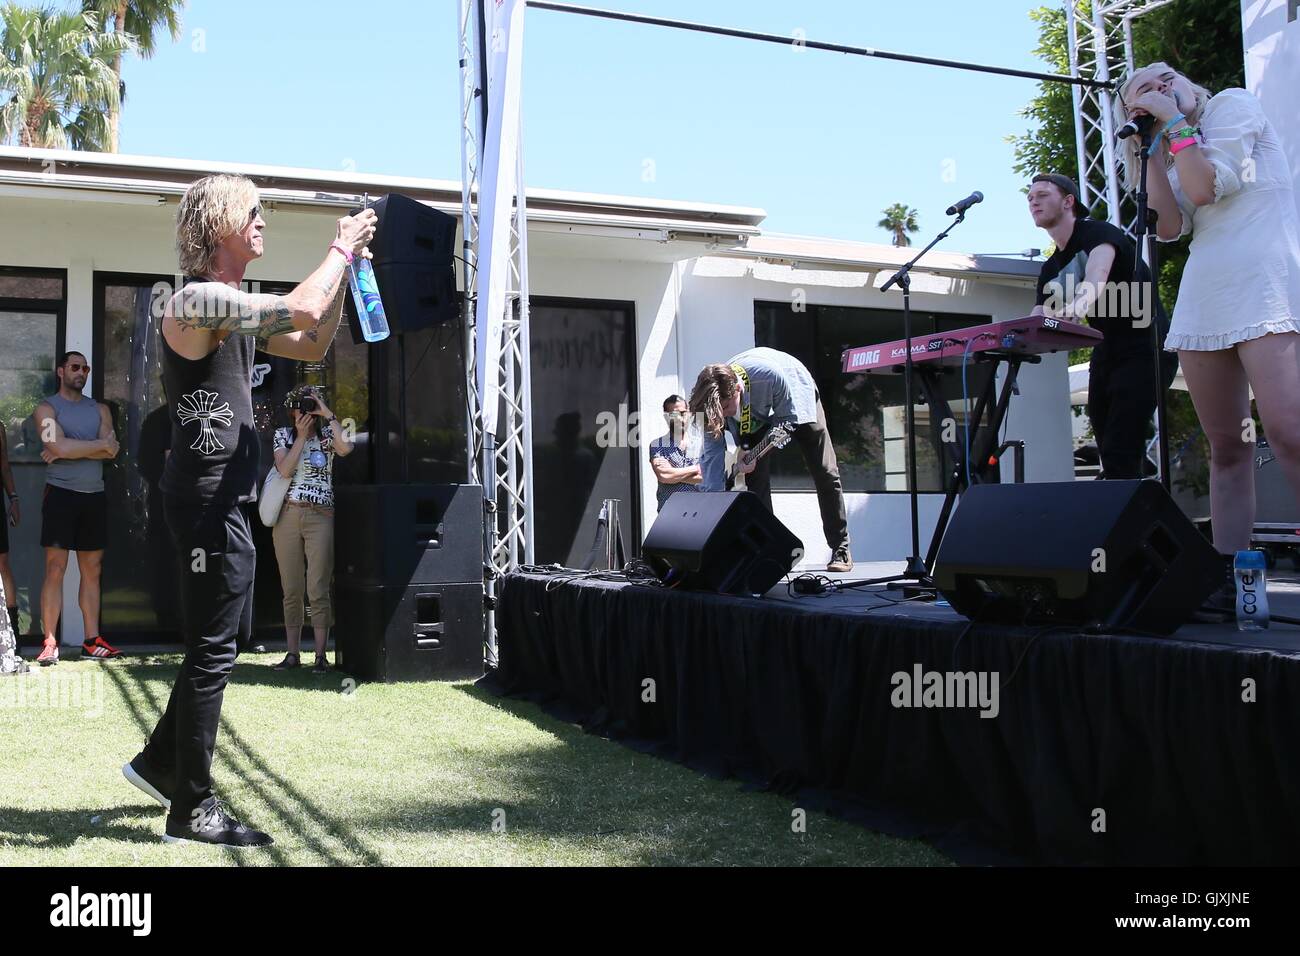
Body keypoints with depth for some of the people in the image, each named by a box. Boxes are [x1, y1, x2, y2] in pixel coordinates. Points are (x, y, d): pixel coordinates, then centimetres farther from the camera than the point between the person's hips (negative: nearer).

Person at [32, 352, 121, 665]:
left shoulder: (99, 409, 14)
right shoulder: (46, 408, 1)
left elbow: (112, 451, -1)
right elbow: (59, 447, -16)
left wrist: (71, 448, -11)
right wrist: (100, 444, -6)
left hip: (95, 495, 5)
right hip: (61, 493, -4)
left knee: (92, 570, 5)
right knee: (55, 568, -6)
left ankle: (92, 641, 8)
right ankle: (50, 644, -4)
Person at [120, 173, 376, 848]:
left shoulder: (232, 309, 17)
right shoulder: (198, 298, -14)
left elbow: (312, 345, 21)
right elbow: (304, 312, -27)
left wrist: (345, 270, 12)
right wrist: (340, 247, -11)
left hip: (220, 495, 10)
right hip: (206, 495, -10)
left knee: (223, 638, 19)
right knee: (213, 649, -4)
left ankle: (160, 761, 32)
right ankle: (192, 809, 6)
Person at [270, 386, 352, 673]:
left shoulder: (326, 434, 6)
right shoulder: (283, 435, 10)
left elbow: (346, 448, -18)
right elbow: (284, 470, -6)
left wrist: (328, 414, -12)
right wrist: (302, 435, -6)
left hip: (321, 517, -2)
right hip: (287, 516, 2)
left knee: (318, 590, -5)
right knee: (291, 590, 5)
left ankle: (321, 655, -1)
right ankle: (293, 653, 12)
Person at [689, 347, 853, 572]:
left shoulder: (770, 375, -46)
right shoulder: (713, 402, -33)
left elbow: (786, 419, -27)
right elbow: (711, 459, -29)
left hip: (795, 400, -2)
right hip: (756, 412, 3)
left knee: (825, 474, -3)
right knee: (756, 479, -12)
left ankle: (841, 550, 7)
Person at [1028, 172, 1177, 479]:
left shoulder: (1097, 233, -9)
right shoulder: (1050, 271, 13)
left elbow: (1097, 274, -32)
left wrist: (1076, 306, -53)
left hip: (1145, 348, -8)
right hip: (1107, 355, 8)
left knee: (1119, 454, -21)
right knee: (1110, 453, 6)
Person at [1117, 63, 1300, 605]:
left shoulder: (1233, 104, 9)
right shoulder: (1179, 153, 25)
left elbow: (1205, 188, -7)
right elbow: (1170, 226, 7)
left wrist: (1175, 122, 3)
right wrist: (1147, 151, 10)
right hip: (1203, 301, 7)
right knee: (1226, 446, 1)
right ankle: (1229, 580, -1)